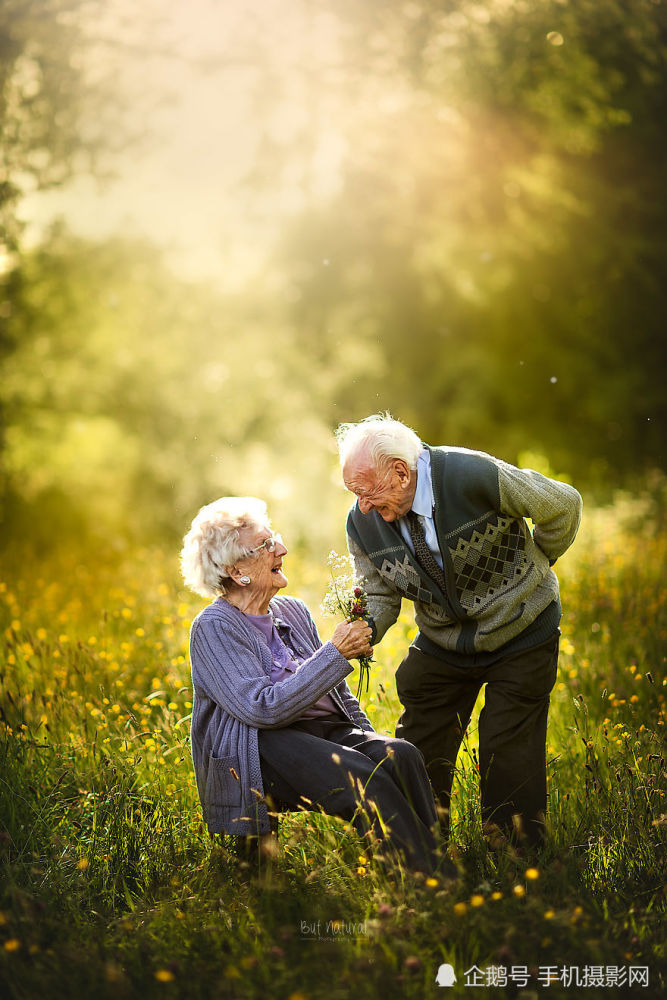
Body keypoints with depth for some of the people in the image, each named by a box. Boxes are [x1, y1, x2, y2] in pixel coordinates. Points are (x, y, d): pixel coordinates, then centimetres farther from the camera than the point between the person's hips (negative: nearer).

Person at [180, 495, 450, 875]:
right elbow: (264, 709, -17)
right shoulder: (213, 628, -5)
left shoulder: (294, 611, 18)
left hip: (330, 730, 7)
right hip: (266, 746, -7)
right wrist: (335, 653, -13)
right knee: (358, 774, -33)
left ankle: (436, 856, -33)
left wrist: (370, 741, 8)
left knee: (401, 755, -24)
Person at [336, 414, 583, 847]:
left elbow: (562, 505, -13)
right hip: (442, 645, 4)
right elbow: (381, 595, 0)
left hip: (520, 635, -4)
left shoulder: (474, 476, -28)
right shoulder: (363, 523, -13)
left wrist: (532, 567, 2)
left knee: (509, 762, -6)